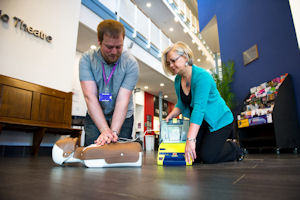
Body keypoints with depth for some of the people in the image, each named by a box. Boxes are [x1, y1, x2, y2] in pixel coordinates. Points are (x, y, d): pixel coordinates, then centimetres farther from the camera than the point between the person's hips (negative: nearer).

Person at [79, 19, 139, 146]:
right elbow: (90, 96, -22)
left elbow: (123, 100, -22)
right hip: (95, 117, 1)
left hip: (123, 117, 0)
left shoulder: (131, 63, -16)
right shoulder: (87, 59, -13)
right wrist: (105, 130, -31)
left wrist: (114, 132, -32)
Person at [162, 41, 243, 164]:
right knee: (190, 157, 1)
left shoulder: (202, 76, -26)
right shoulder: (178, 80, -1)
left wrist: (190, 139, -42)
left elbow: (199, 108, -36)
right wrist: (170, 115, -11)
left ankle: (235, 149, 18)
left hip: (219, 120, -7)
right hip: (200, 122, 7)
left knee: (207, 157, -12)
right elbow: (181, 104, 9)